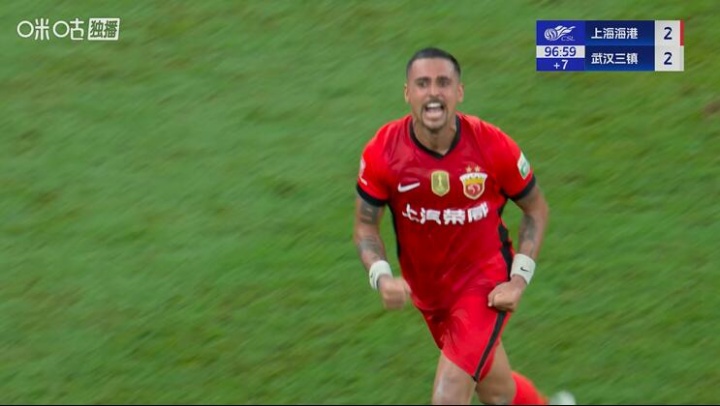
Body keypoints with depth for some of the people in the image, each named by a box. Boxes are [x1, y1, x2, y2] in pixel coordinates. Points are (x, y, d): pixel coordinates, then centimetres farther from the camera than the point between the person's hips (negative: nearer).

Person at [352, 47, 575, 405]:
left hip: (485, 287, -3)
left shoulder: (495, 148, -21)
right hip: (427, 292, 3)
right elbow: (365, 225, -5)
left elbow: (536, 208, -4)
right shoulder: (382, 153, -19)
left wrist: (519, 279, -13)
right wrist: (381, 277, -24)